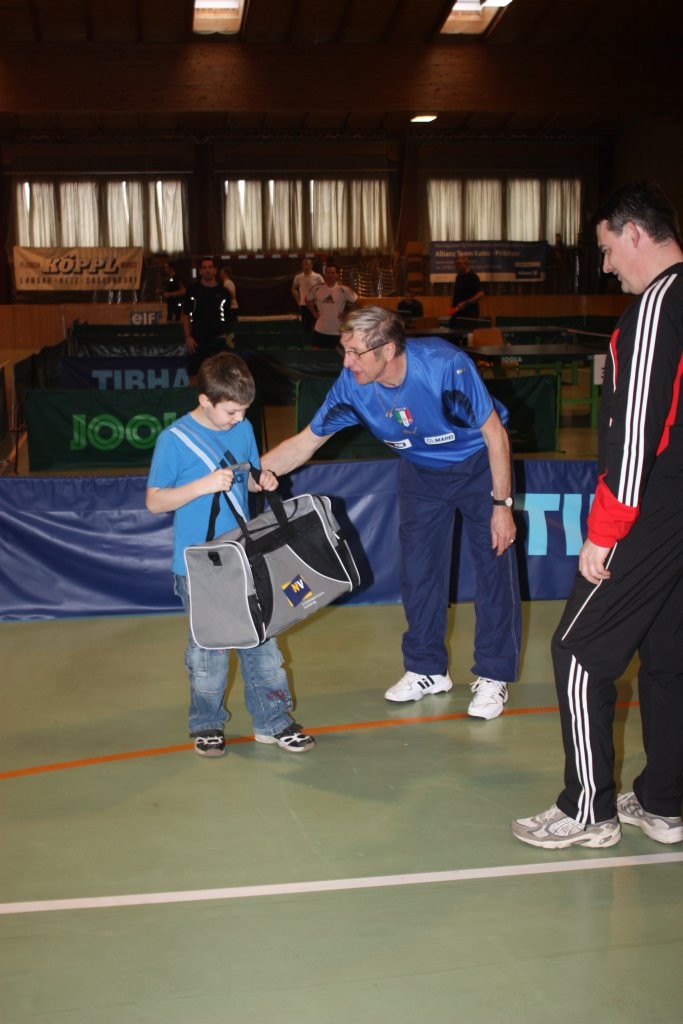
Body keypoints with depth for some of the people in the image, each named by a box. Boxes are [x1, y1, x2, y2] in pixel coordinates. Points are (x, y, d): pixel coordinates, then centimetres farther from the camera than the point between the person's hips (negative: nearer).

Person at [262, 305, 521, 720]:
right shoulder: (352, 386, -24)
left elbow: (495, 433, -24)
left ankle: (494, 676, 10)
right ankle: (428, 670, 23)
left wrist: (502, 504, -20)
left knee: (494, 565, -4)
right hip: (421, 470, 4)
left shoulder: (447, 366, -36)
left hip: (479, 463, -4)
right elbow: (305, 442, -11)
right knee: (418, 569, 6)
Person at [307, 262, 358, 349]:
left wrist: (346, 314, -3)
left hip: (337, 331, -2)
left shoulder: (344, 289, -9)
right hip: (320, 330, 2)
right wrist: (314, 313, 6)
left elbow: (355, 302, 1)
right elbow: (309, 300, 15)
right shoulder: (316, 288, -2)